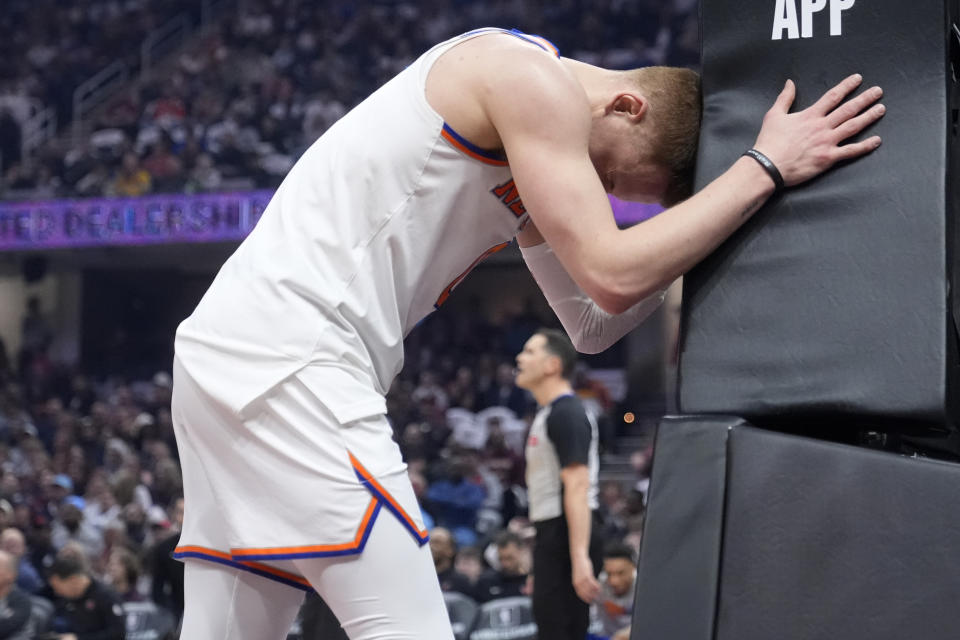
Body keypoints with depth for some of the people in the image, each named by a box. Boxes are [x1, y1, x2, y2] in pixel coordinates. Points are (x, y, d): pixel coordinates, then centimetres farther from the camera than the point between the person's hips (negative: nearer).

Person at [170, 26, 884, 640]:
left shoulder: (534, 138, 20)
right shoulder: (532, 76, -10)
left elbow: (592, 323, 21)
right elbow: (612, 277, -17)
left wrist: (692, 230, 13)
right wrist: (765, 166, -12)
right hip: (290, 356, -10)